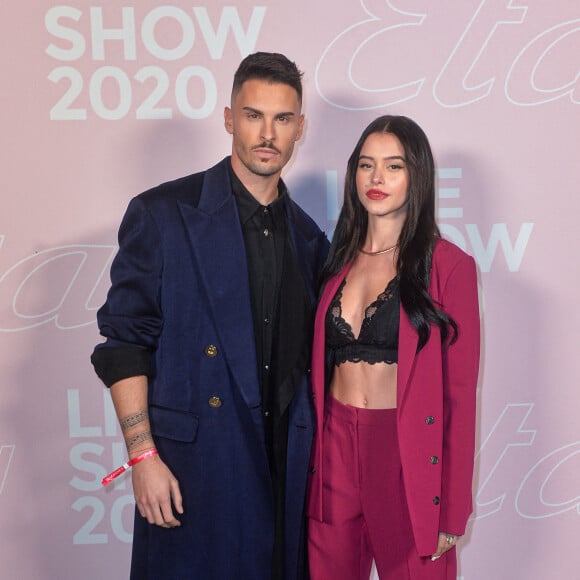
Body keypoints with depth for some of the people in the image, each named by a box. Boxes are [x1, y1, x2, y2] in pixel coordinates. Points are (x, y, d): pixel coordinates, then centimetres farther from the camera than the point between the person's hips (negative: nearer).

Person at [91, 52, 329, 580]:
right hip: (194, 465, -4)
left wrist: (313, 451, 10)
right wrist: (144, 455, -13)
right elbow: (124, 343, -8)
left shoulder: (308, 237, 9)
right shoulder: (160, 214, -6)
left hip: (285, 466, 4)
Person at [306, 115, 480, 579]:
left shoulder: (447, 266, -6)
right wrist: (309, 459, 5)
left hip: (406, 453, -4)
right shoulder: (339, 261, 9)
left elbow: (460, 393, -7)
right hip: (334, 449, 4)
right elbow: (320, 370, 11)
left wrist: (452, 514, -8)